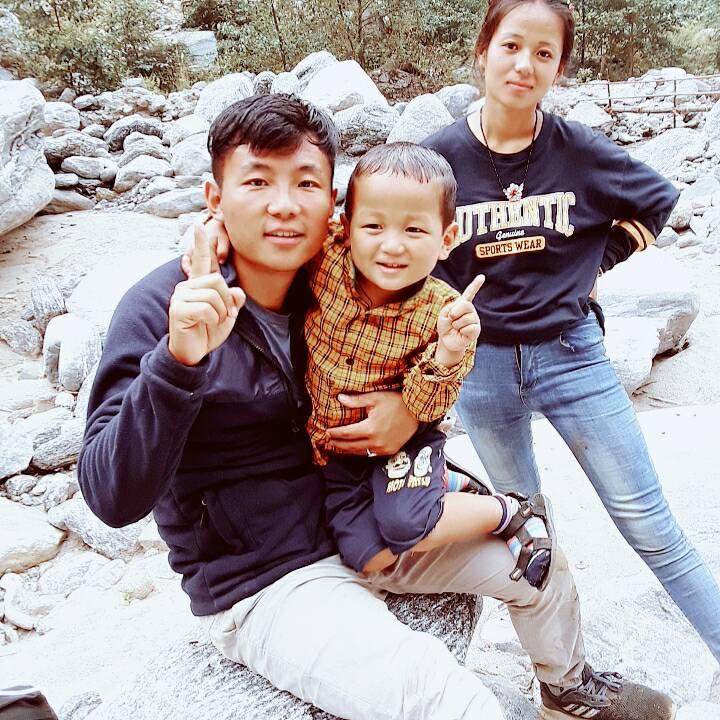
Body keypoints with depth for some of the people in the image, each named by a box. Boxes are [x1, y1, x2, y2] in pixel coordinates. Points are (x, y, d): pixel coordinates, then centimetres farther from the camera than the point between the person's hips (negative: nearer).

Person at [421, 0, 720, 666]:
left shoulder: (579, 151, -6)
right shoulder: (443, 155, -7)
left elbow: (657, 201, 11)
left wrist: (590, 266, 4)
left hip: (570, 354, -1)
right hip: (480, 364, 1)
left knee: (649, 524, 4)